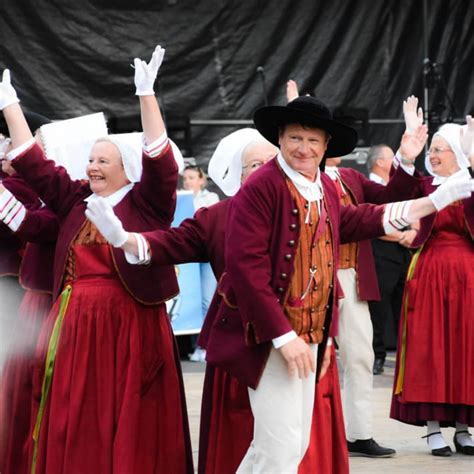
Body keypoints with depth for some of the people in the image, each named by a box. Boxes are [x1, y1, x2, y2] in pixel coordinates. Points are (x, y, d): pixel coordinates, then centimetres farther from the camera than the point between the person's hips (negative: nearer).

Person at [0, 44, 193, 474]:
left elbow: (160, 162, -15)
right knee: (75, 431, 8)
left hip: (128, 328, -5)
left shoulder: (146, 204, -2)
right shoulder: (76, 201, 11)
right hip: (75, 329, 5)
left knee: (128, 428, 0)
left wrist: (146, 94, -22)